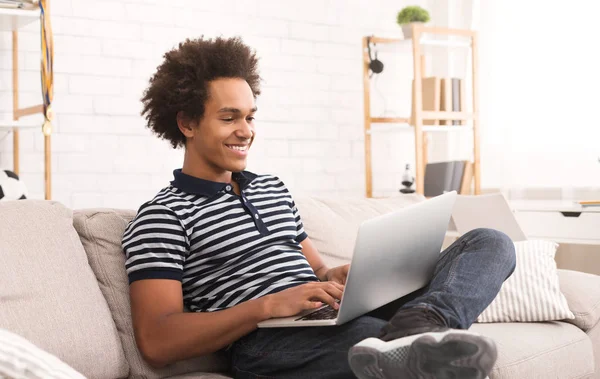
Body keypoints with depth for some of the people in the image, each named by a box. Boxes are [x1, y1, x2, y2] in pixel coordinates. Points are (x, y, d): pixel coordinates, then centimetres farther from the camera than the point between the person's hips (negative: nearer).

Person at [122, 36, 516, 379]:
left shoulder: (273, 187, 26)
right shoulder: (161, 216, 3)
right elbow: (157, 343, -8)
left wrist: (337, 278, -1)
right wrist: (268, 305, -20)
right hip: (267, 340, -8)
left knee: (491, 243, -14)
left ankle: (417, 326, -40)